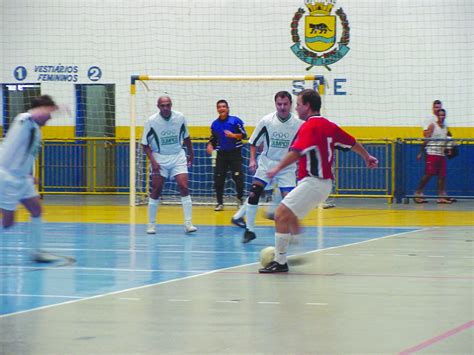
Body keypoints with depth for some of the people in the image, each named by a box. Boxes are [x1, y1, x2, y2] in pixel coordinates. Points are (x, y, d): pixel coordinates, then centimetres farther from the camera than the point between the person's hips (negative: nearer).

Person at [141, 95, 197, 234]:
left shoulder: (180, 118, -7)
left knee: (184, 187, -11)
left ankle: (188, 223, -9)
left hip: (178, 156, 1)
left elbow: (186, 137, 9)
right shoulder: (151, 121, -12)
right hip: (159, 157, -1)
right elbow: (145, 144, -6)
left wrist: (191, 154, 16)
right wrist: (153, 161, -16)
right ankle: (151, 224, 10)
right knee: (156, 191, -1)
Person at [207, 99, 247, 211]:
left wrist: (233, 135, -22)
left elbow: (244, 135, -6)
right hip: (221, 154, 3)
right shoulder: (215, 124, 6)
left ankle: (240, 199, 14)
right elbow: (213, 138, 17)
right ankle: (220, 203, 8)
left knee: (238, 177, -7)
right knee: (218, 179, -2)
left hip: (235, 153, -3)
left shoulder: (235, 121, -5)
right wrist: (210, 145, -3)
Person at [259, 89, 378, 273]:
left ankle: (280, 262, -11)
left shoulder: (310, 126, -13)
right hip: (324, 182, 10)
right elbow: (353, 143, 23)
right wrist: (367, 157, 39)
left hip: (313, 182, -10)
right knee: (288, 214, 22)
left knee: (281, 215, -12)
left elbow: (296, 152, -26)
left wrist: (277, 168, -27)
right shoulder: (329, 125, 13)